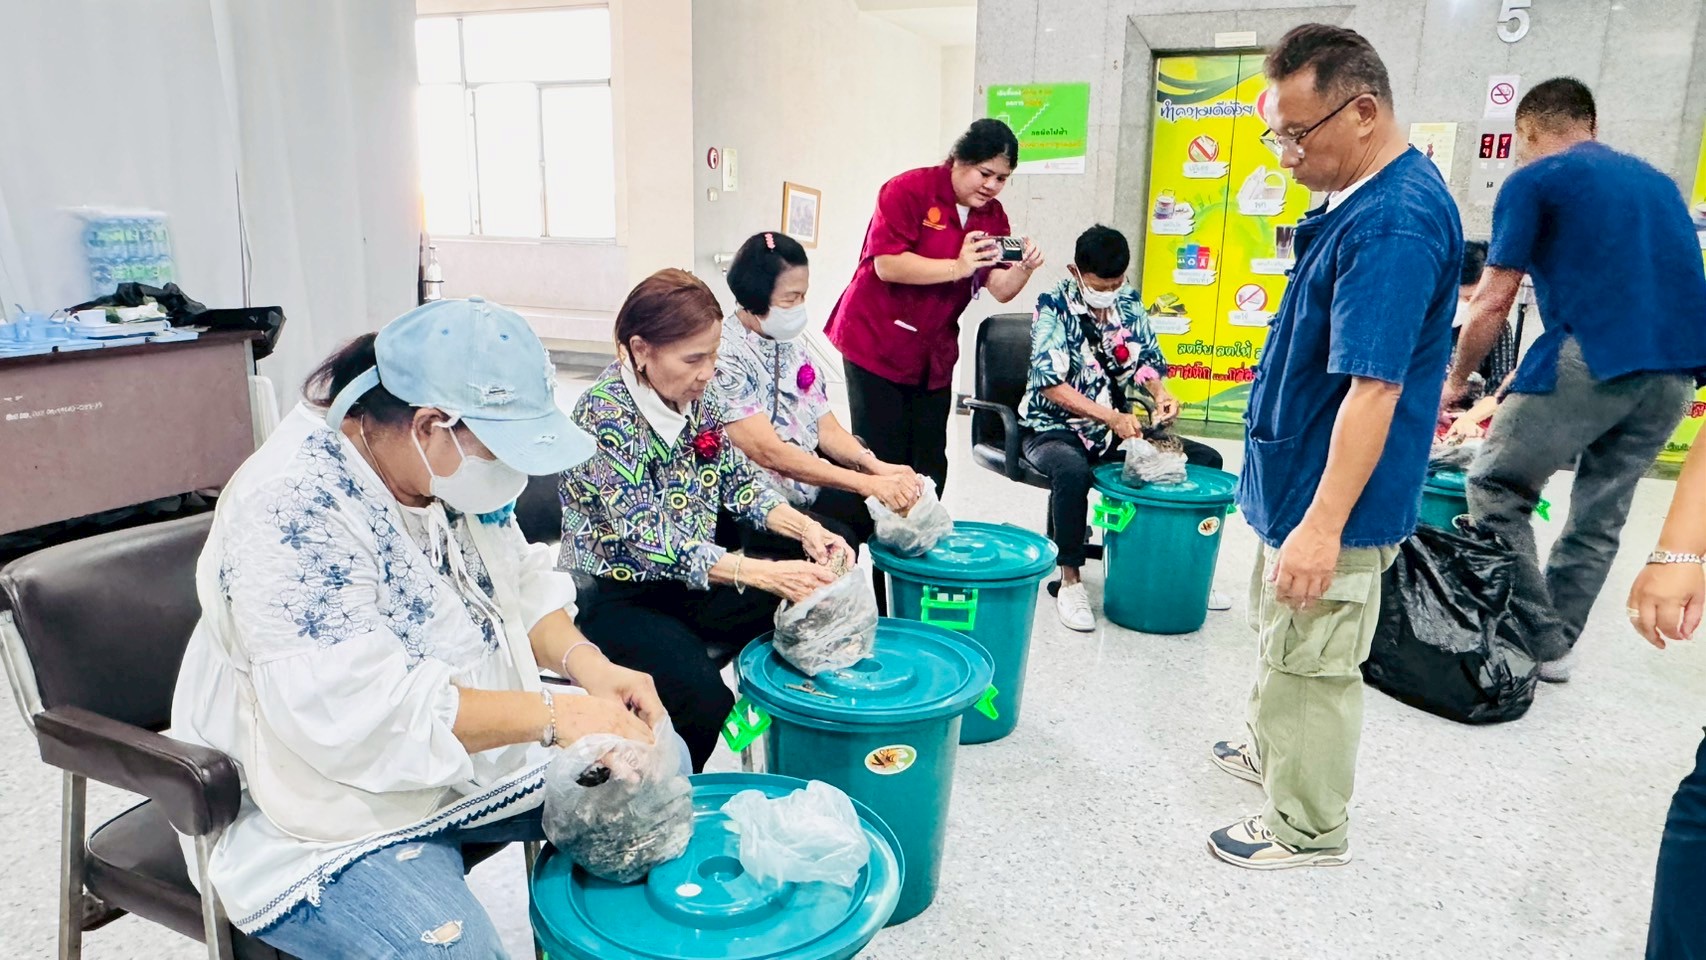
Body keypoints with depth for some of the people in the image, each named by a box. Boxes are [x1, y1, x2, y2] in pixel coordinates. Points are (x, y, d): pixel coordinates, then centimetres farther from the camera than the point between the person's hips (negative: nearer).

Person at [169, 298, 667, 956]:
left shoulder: (453, 471, -3)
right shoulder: (295, 507, -28)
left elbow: (519, 583, 7)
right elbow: (357, 716, -32)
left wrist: (587, 664, -12)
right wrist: (552, 716, -30)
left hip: (477, 747, 8)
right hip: (335, 811, -8)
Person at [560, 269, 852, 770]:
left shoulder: (699, 397, -2)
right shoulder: (604, 415, -22)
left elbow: (741, 482, 7)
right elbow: (653, 543, -27)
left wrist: (804, 528, -13)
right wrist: (767, 574, -35)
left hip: (688, 579, 7)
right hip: (613, 597, -7)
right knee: (703, 699, -28)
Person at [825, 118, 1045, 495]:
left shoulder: (993, 215, 6)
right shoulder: (907, 191, -12)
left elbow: (1001, 290, -1)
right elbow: (887, 265, -22)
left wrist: (1024, 269, -22)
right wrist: (957, 267, -27)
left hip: (934, 354, 6)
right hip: (876, 344, -6)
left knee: (930, 461, 7)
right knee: (883, 459, -4)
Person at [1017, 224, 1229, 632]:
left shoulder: (1129, 303, 5)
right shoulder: (1054, 307, -12)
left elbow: (1148, 360, 11)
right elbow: (1049, 383, -20)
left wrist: (1161, 393, -13)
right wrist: (1110, 417, -30)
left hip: (1117, 429, 6)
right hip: (1055, 429, -6)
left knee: (1206, 460, -2)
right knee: (1071, 470, -41)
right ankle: (1070, 581, -23)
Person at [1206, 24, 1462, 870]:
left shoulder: (1394, 222, -25)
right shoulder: (1365, 201, 7)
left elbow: (1373, 387, -29)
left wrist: (1322, 524, -30)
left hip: (1333, 499, -10)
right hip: (1301, 478, 10)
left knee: (1310, 662, 5)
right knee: (1282, 637, 25)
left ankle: (1308, 828, 23)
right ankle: (1272, 750, 45)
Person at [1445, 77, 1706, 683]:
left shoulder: (1534, 181, 5)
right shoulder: (1655, 180, 25)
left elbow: (1492, 303, 0)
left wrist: (1456, 381, 16)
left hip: (1594, 359, -7)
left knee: (1496, 493, 6)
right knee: (1600, 516, 16)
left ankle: (1536, 641, 7)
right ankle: (1558, 644, 22)